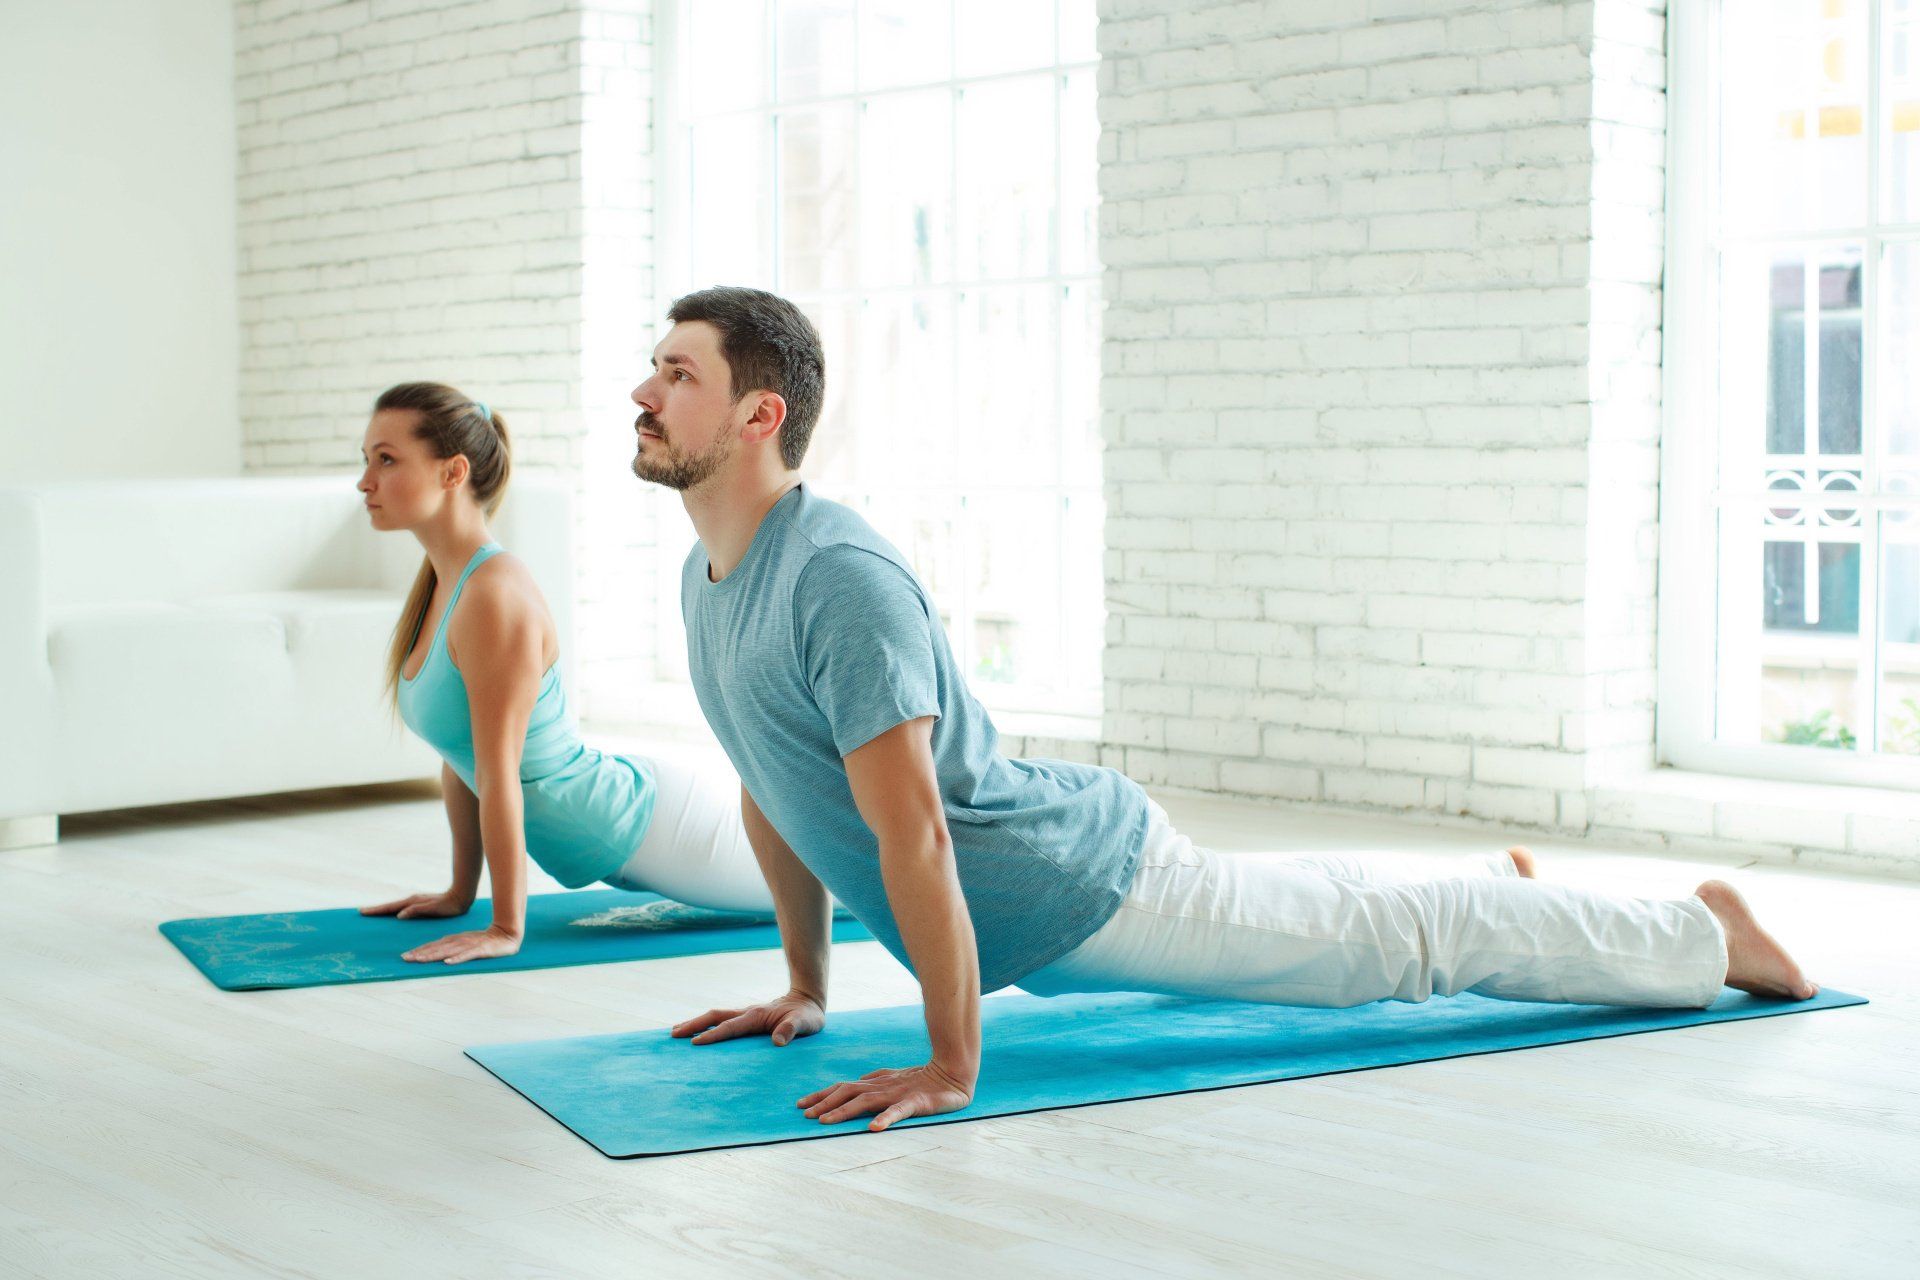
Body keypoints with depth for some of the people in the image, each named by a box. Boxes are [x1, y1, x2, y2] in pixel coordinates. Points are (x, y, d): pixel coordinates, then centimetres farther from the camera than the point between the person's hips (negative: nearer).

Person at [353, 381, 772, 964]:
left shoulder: (495, 596, -28)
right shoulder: (442, 582, 0)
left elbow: (498, 773, -26)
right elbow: (460, 755, 7)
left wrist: (506, 928, -23)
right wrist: (460, 892, 12)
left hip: (654, 826, -9)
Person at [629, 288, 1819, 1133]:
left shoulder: (841, 579, -32)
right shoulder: (705, 579, -1)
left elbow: (912, 831, -34)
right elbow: (772, 791, 11)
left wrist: (951, 1066, -30)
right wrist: (806, 985, 13)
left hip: (1090, 884, -8)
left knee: (1399, 941, 7)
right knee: (1317, 909, 31)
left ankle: (1703, 936, 24)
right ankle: (1497, 887, 56)